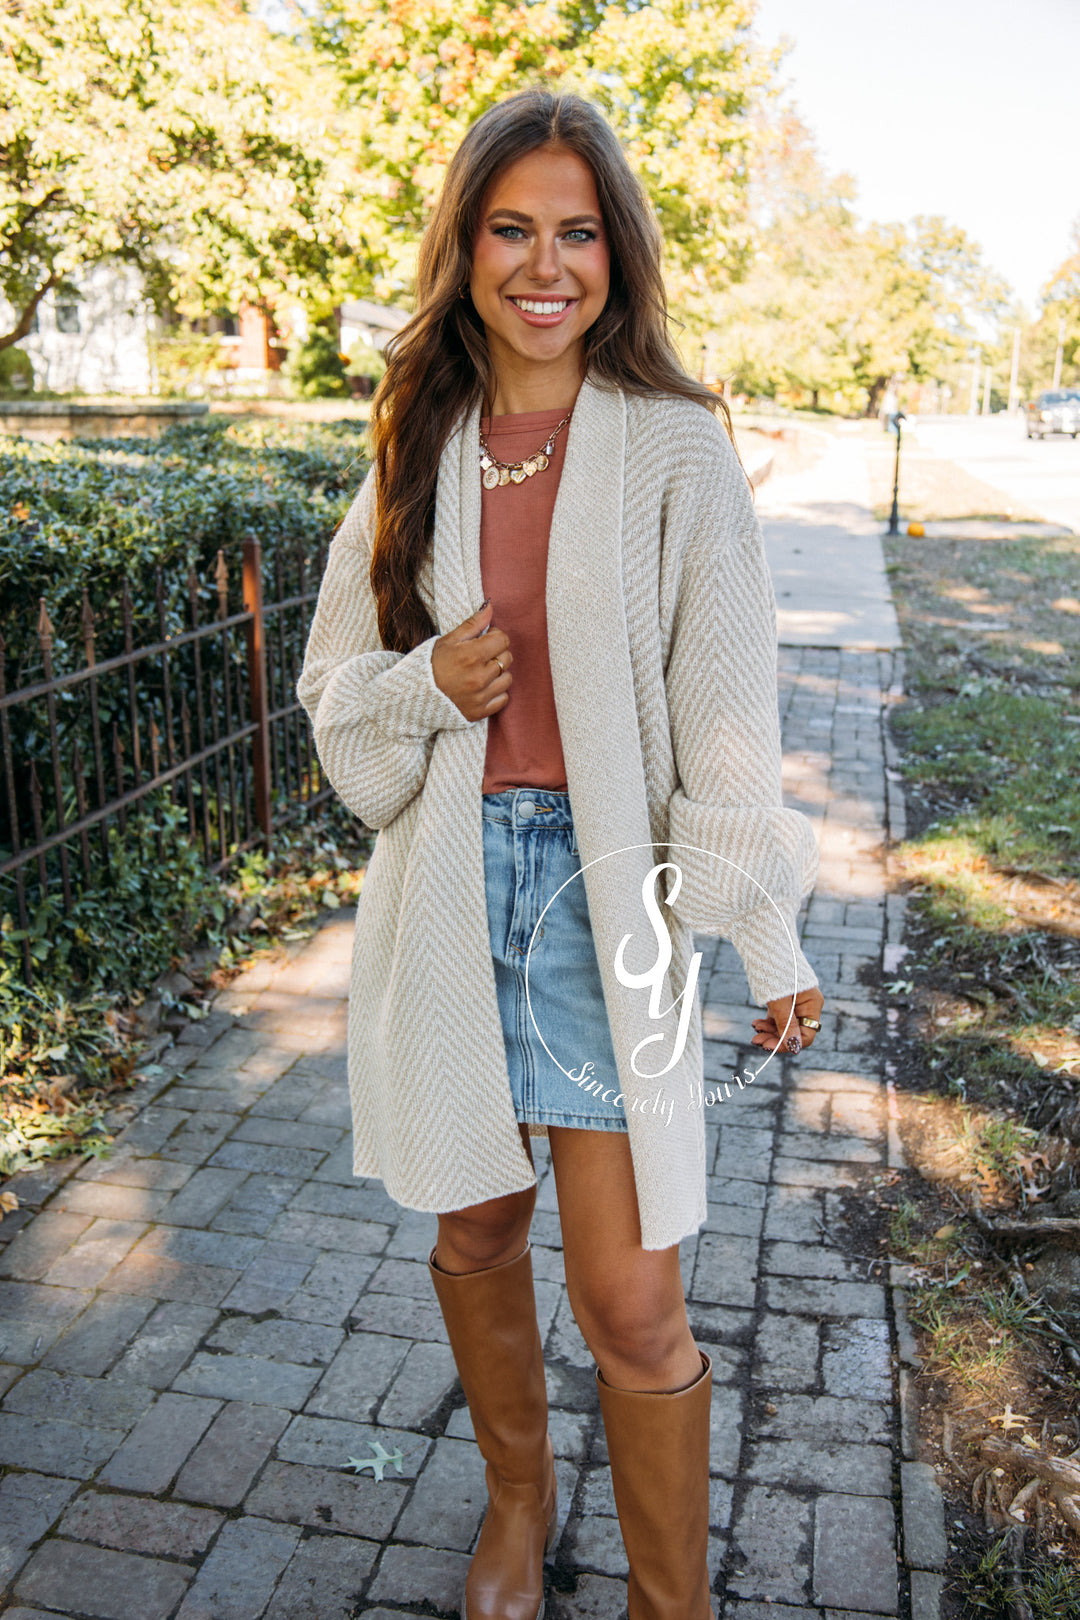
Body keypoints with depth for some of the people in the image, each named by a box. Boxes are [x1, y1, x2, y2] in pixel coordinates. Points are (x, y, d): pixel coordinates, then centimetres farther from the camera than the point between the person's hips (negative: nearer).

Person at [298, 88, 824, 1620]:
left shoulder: (675, 451, -4)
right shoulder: (416, 454, 7)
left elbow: (728, 720, -5)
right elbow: (337, 687, 12)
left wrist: (770, 945, -5)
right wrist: (429, 683, -10)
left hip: (604, 890, -3)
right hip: (449, 882, 4)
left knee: (632, 1305, -2)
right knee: (475, 1224, 18)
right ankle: (519, 1491, 46)